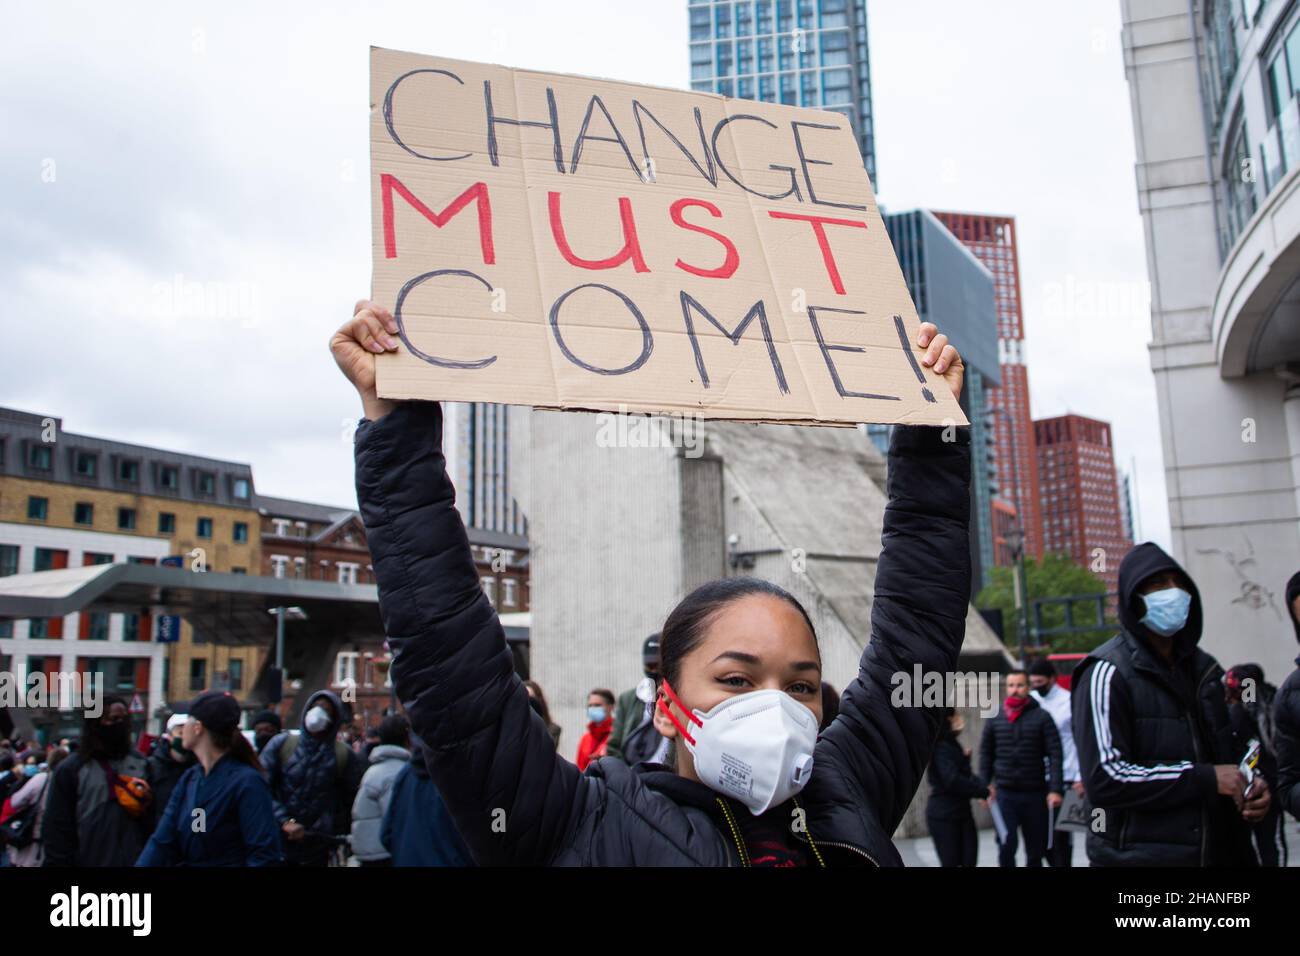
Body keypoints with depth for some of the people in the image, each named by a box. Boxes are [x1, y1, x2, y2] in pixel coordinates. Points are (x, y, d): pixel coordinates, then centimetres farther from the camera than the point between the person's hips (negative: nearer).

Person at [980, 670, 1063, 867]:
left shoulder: (1042, 717, -2)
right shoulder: (994, 719, 5)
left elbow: (1055, 755, -6)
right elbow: (986, 753, 10)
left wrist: (1056, 789, -14)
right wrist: (985, 785, 2)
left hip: (1035, 792, 0)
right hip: (1004, 792, 1)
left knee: (1036, 849, 9)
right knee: (1007, 844, -12)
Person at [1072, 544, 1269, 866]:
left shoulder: (1205, 669, 12)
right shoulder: (1108, 673, -13)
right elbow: (1103, 778, -22)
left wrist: (1251, 783, 3)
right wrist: (1205, 778, -20)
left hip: (1221, 850, 7)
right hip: (1139, 855, -7)